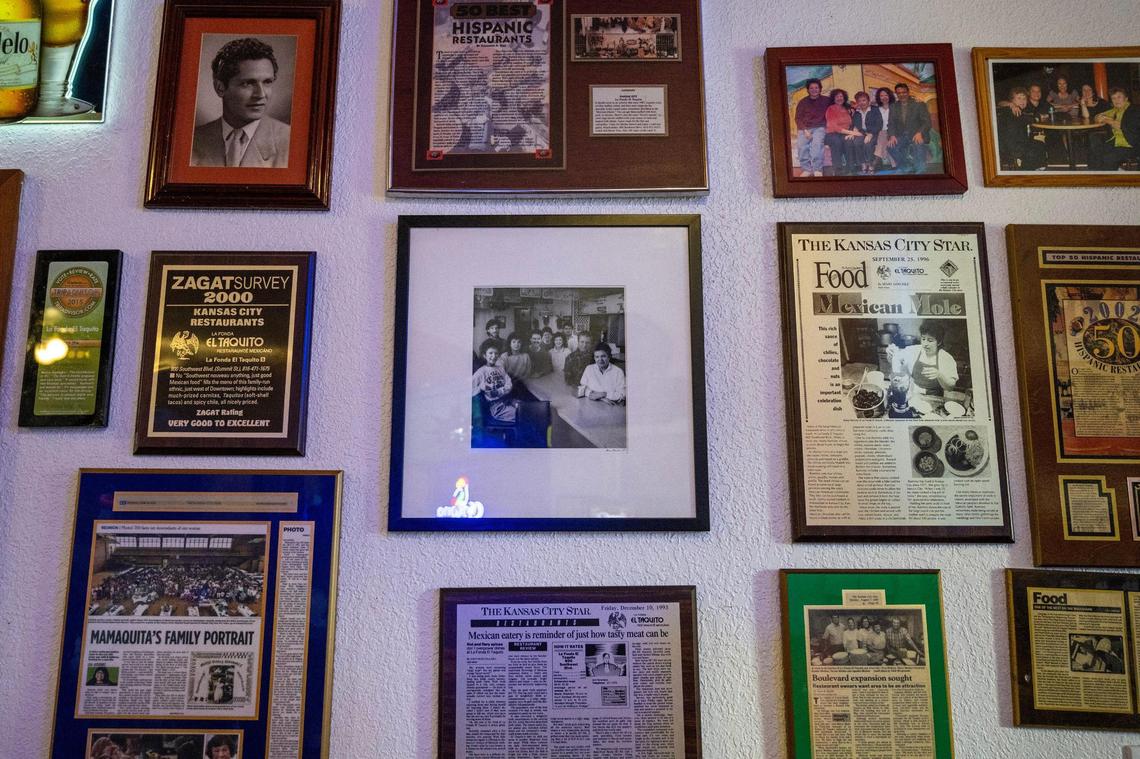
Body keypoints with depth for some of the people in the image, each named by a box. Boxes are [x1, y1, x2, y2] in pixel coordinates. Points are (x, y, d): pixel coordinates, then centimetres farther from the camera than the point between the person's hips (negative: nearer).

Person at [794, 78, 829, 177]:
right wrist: (805, 131, -9)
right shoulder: (803, 102, 14)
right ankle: (807, 169, -27)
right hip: (804, 128, 1)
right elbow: (798, 118, 7)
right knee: (801, 144, -31)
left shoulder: (826, 101, 15)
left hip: (819, 128, -1)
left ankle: (817, 170, -33)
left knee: (817, 142, -34)